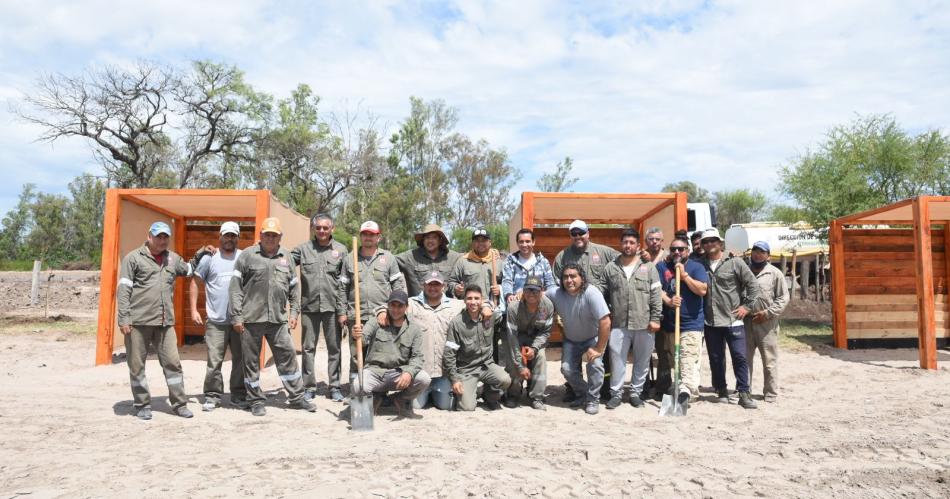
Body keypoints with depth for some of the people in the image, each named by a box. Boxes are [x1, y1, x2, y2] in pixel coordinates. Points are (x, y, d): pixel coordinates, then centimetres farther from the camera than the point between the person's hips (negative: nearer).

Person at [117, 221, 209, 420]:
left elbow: (188, 269, 34)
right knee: (137, 365, 6)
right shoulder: (134, 258, -2)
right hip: (138, 321, -4)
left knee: (172, 362, 5)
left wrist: (200, 255, 18)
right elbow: (123, 290, -6)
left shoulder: (173, 259, 14)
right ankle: (142, 405, 19)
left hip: (165, 322, 4)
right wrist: (123, 319, -12)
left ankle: (179, 404, 13)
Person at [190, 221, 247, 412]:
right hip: (216, 321, -1)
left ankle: (239, 395, 19)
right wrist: (194, 310, 1)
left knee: (241, 360, 7)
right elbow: (195, 283, 7)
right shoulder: (209, 258, 3)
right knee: (214, 362, 2)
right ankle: (212, 396, 15)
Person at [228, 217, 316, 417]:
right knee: (251, 360, 6)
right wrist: (236, 316, -6)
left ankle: (296, 397, 17)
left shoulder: (287, 257, 13)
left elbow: (294, 288, 18)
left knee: (288, 355, 6)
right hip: (251, 318, -3)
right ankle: (256, 400, 20)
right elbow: (235, 287, -2)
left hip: (278, 318, 3)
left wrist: (294, 312, 10)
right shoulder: (247, 255, 1)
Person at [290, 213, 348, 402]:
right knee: (308, 348, 8)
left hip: (332, 307, 0)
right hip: (309, 306, 1)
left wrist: (343, 310, -5)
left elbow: (345, 283, -1)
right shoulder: (303, 249, 3)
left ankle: (334, 387, 19)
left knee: (334, 348, 8)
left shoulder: (341, 250, 2)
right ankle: (309, 387, 20)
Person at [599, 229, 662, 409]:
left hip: (644, 324, 0)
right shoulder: (610, 268, 7)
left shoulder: (649, 267, 4)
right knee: (617, 359, 2)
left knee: (642, 360, 8)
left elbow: (656, 295, 0)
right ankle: (616, 393, 14)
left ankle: (636, 393, 22)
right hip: (618, 324, 0)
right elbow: (603, 295, 9)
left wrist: (655, 318, -6)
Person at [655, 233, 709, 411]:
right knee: (664, 359, 14)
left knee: (689, 360, -16)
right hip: (666, 322, 3)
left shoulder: (696, 267, 4)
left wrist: (684, 275, -13)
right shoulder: (661, 267, 9)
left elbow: (702, 290, -9)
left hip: (691, 324, -3)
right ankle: (663, 390, 27)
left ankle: (685, 391, -25)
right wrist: (668, 301, -21)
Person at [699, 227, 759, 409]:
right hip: (710, 321, 3)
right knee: (716, 359, 10)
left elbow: (752, 285, 1)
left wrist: (746, 306, -3)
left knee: (740, 357, -3)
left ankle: (744, 393, 7)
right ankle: (721, 391, 23)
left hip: (733, 319, -3)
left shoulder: (735, 263, -2)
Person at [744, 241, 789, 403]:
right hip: (746, 322, 4)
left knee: (770, 361, 2)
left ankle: (770, 394, 12)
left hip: (767, 324, -3)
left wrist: (767, 313, -12)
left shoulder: (775, 273, 1)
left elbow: (784, 298, -3)